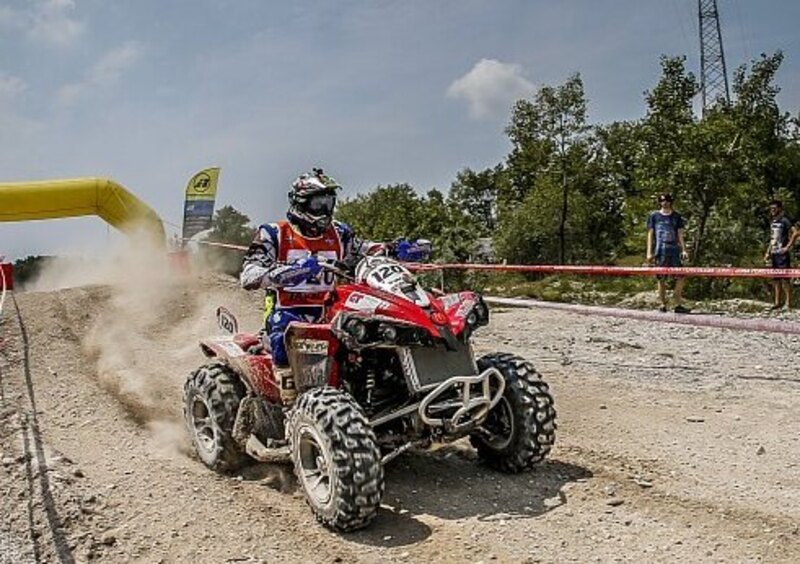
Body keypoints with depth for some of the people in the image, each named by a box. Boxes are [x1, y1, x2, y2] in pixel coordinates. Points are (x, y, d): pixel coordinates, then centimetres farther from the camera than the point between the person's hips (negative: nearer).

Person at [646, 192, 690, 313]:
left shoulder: (677, 216, 13)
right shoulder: (654, 216, 9)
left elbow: (680, 235, 12)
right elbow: (650, 234, 8)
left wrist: (684, 250, 1)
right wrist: (649, 252, 1)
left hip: (674, 250, 2)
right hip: (660, 251, -1)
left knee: (681, 277, -8)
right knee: (661, 279, 1)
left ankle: (678, 305, -4)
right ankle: (663, 305, 10)